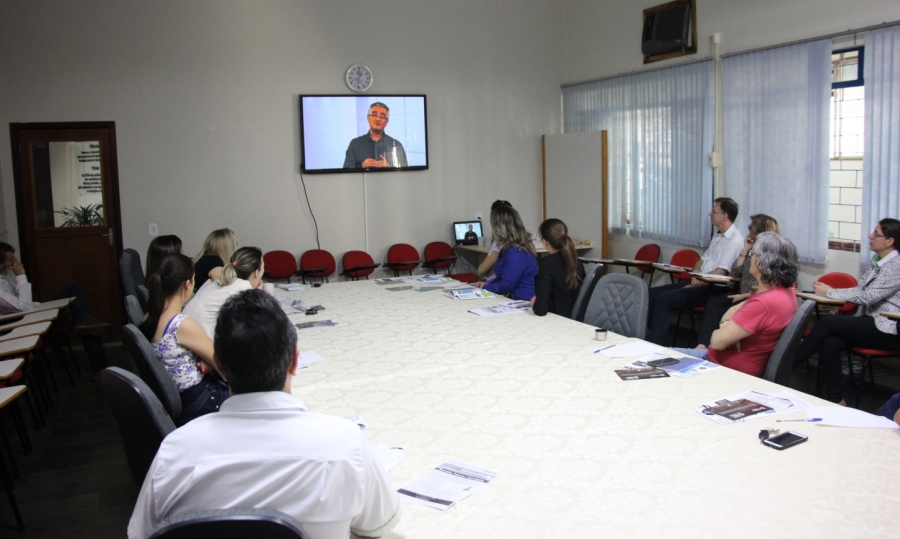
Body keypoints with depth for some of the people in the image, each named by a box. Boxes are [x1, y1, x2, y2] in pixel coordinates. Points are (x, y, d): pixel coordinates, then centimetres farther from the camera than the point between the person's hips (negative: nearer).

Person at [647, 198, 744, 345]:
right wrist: (695, 272, -3)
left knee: (663, 299, -24)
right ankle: (651, 335, -3)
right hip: (700, 283, 10)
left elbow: (719, 274, -19)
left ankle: (655, 345, -21)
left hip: (714, 289, -10)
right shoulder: (718, 235, 17)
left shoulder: (735, 241, -14)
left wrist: (691, 286, -14)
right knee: (652, 293, -3)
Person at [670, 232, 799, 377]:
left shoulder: (763, 303, -30)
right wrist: (726, 326, -10)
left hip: (730, 370, -9)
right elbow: (735, 310, 11)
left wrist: (721, 330, -2)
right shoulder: (785, 291, 1)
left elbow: (717, 341, -24)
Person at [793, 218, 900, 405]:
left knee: (829, 322, -21)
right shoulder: (878, 262, 12)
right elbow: (860, 290, 11)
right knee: (830, 344, -18)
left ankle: (791, 362, -10)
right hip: (872, 324, 7)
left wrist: (830, 292, -15)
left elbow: (867, 297, -21)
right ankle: (835, 400, -13)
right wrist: (828, 290, -6)